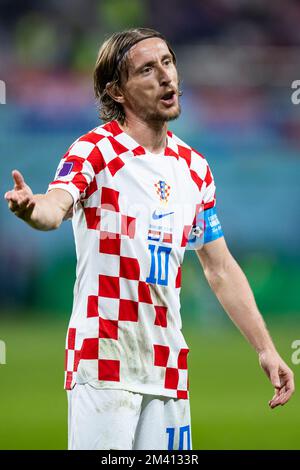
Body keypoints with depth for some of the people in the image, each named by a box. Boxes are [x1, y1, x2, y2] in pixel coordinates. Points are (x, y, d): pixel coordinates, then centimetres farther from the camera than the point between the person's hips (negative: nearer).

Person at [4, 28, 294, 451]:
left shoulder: (194, 167, 13)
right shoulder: (96, 151, -5)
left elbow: (221, 269, 19)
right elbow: (55, 206, -26)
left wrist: (265, 349, 15)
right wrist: (32, 207, -50)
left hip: (167, 366, 6)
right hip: (103, 358, -6)